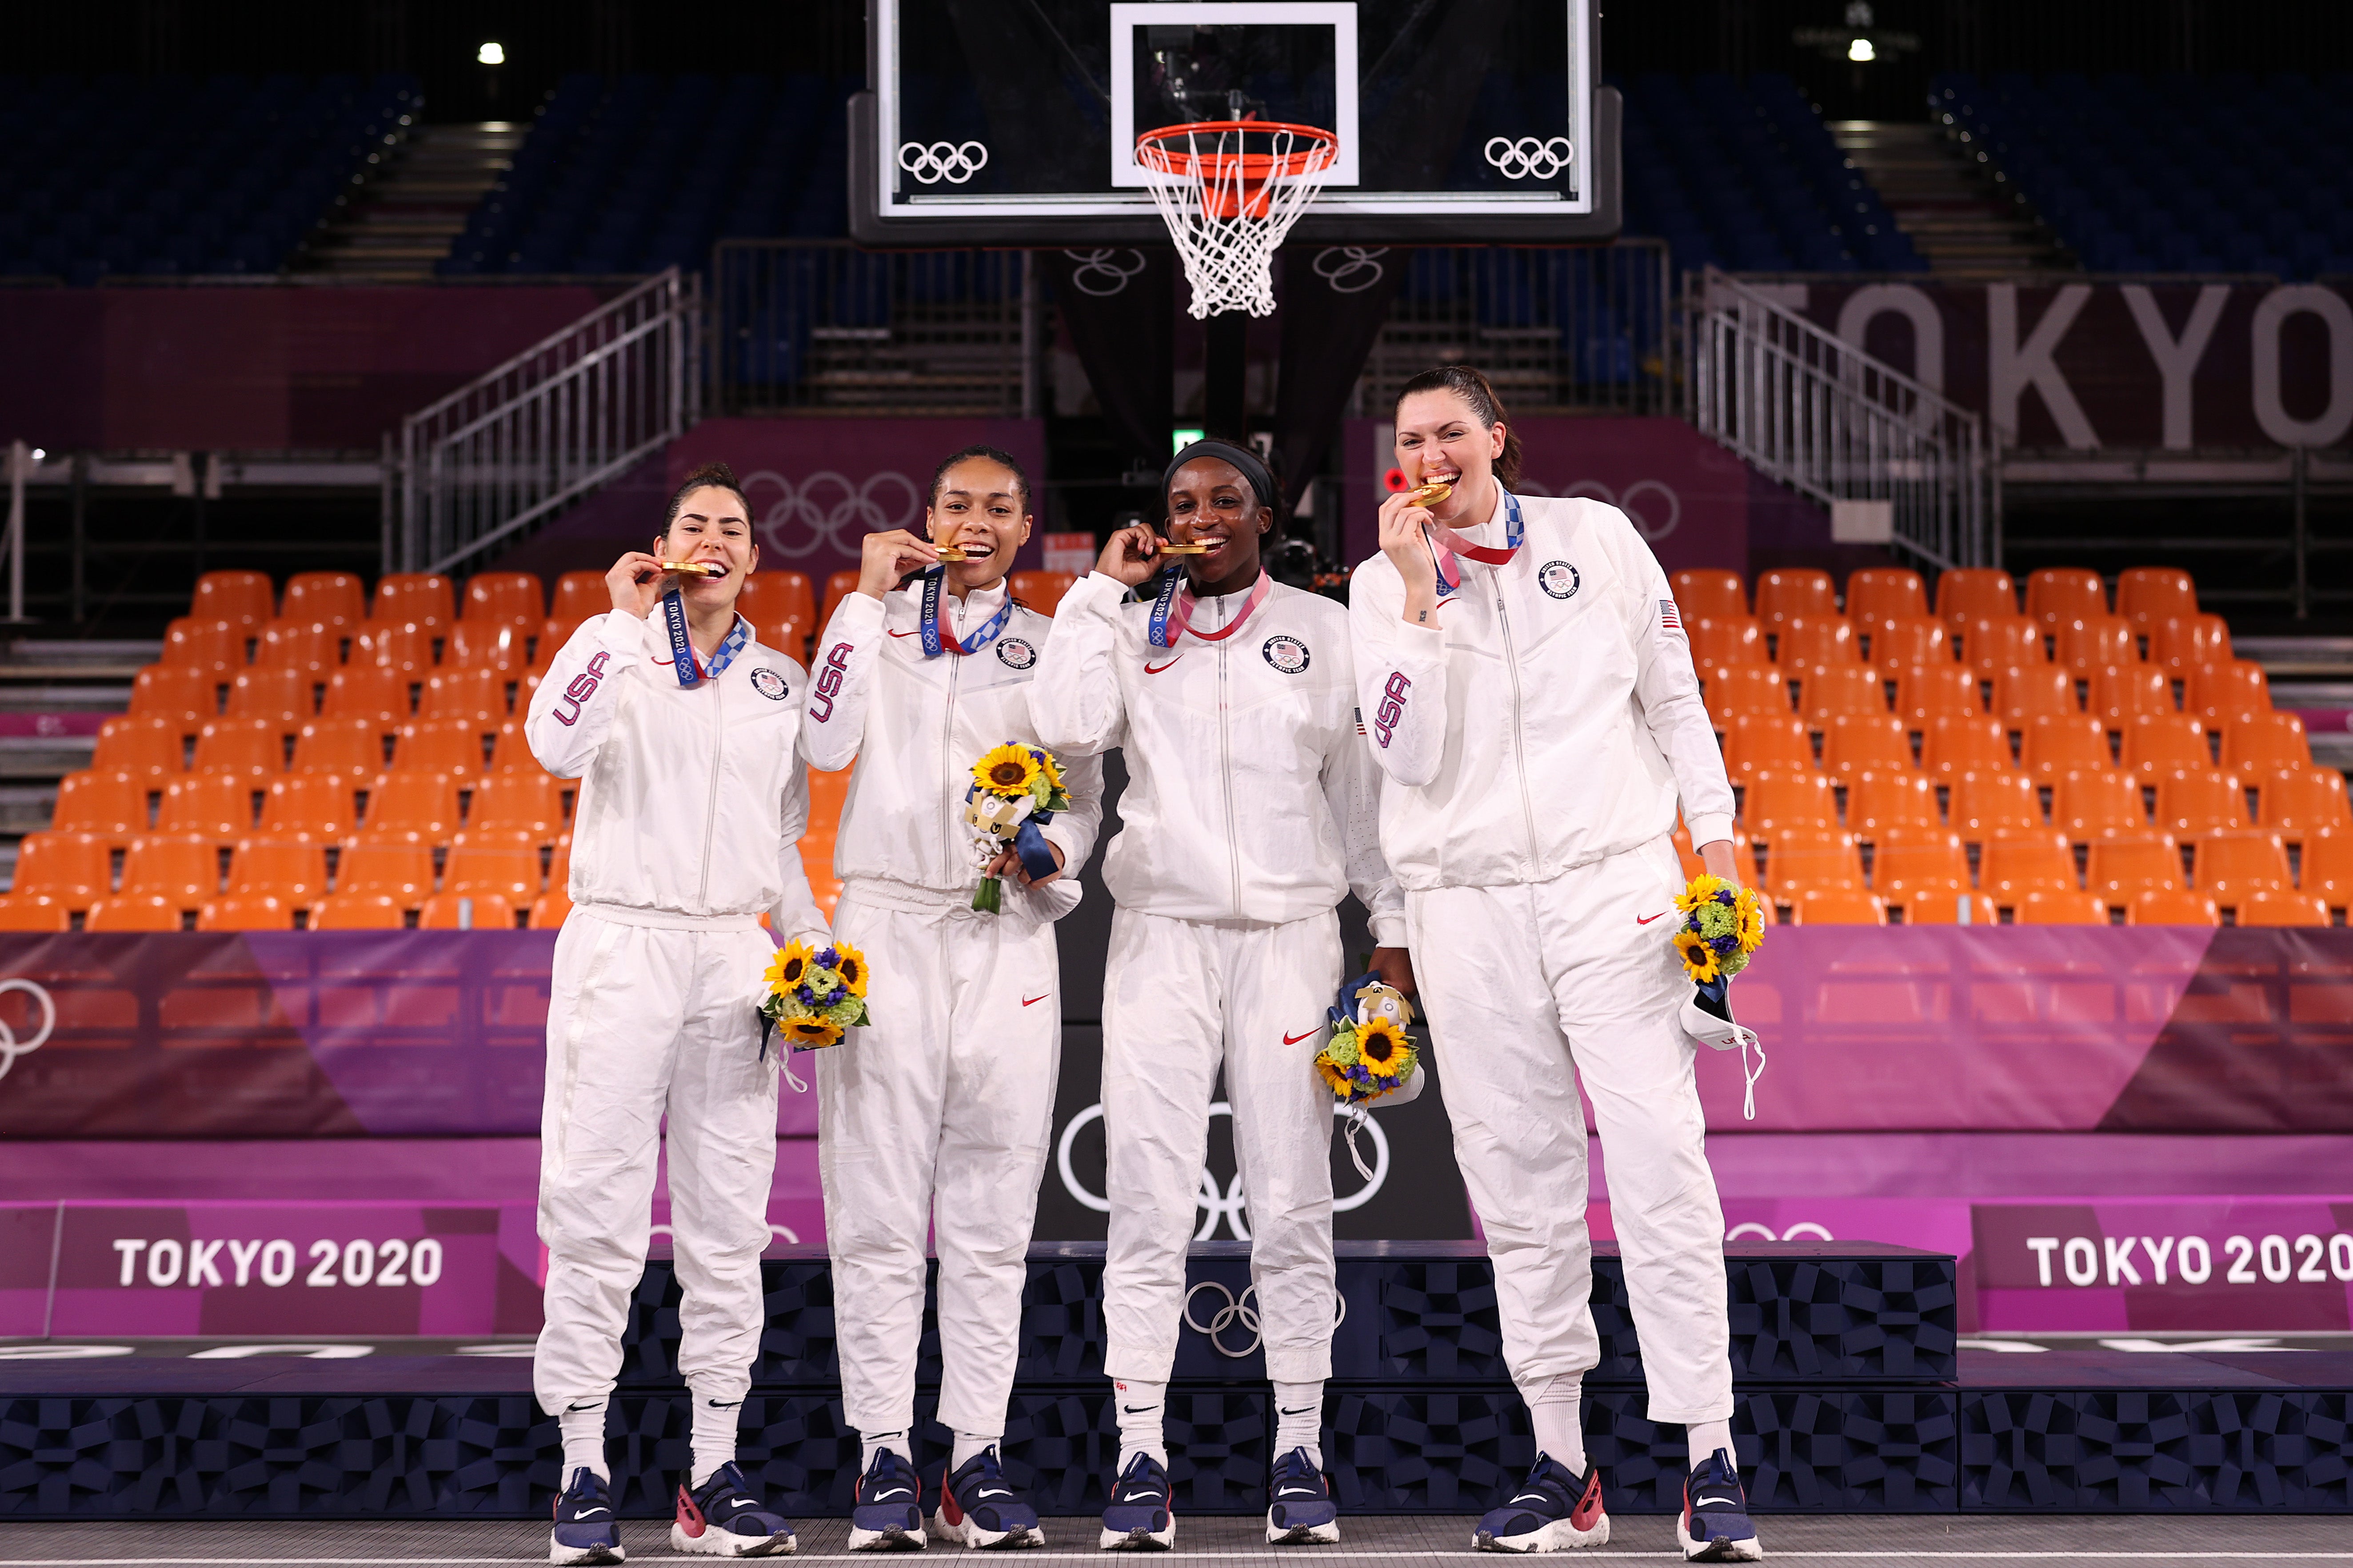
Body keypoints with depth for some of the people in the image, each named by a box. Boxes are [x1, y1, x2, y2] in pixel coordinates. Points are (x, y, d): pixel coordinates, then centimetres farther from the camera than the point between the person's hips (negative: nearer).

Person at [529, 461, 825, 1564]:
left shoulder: (779, 682, 15)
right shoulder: (614, 647, 2)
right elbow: (556, 745, -18)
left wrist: (810, 938, 6)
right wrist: (625, 620, -15)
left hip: (733, 956, 4)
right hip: (621, 945, -4)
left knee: (729, 1222, 3)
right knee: (599, 1215, -7)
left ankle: (715, 1477, 8)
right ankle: (584, 1474, -4)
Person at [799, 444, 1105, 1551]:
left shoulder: (1051, 649, 15)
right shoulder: (879, 624, 11)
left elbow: (1084, 795, 15)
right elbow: (827, 742, -6)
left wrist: (1053, 853, -6)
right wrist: (869, 597, -3)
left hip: (1007, 936, 1)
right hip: (888, 924, -1)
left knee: (992, 1209, -1)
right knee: (878, 1204, -6)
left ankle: (977, 1459, 1)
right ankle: (885, 1460, -5)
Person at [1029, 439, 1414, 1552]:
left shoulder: (1323, 629, 11)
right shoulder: (1132, 631, 11)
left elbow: (1364, 788, 11)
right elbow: (1066, 726, -7)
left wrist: (1393, 928, 6)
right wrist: (1102, 591, -2)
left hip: (1291, 934, 0)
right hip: (1162, 933, 0)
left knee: (1291, 1201, -2)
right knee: (1149, 1200, -6)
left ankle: (1300, 1456, 2)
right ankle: (1141, 1461, -5)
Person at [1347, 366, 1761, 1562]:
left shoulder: (1597, 539, 8)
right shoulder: (1384, 586, 7)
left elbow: (1672, 698, 12)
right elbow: (1409, 755, -6)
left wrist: (1715, 838, 3)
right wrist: (1419, 595, -11)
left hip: (1612, 882, -1)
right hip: (1468, 905, 1)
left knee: (1661, 1166, -11)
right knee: (1519, 1186, 3)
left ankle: (1710, 1459, -11)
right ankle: (1561, 1464, 10)